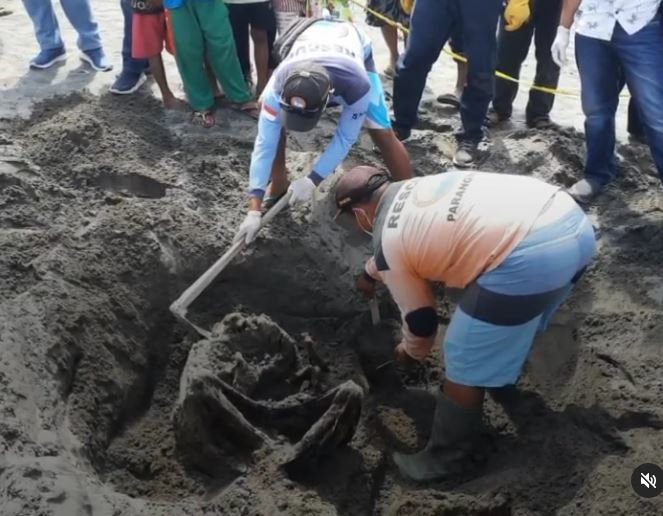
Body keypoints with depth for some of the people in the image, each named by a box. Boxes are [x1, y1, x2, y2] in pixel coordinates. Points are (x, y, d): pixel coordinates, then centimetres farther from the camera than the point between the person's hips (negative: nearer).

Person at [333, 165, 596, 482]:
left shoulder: (388, 241, 5)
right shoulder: (415, 188, 28)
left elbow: (420, 319, 15)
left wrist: (410, 351, 37)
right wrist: (370, 272, 66)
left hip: (531, 257, -9)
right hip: (572, 220, 9)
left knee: (465, 365, 8)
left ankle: (444, 459, 25)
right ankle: (504, 371, 61)